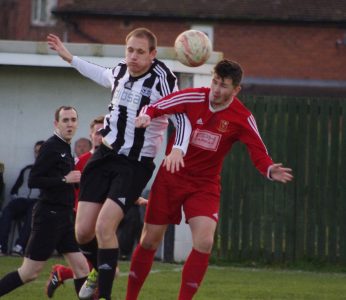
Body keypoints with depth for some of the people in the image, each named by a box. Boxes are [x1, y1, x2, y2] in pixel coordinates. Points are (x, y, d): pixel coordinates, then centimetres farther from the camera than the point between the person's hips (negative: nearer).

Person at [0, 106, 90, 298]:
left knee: (81, 268, 3)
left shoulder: (65, 147, 15)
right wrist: (65, 179, -20)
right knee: (29, 273, -6)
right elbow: (33, 181, -19)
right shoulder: (51, 147, -12)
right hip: (49, 215, -9)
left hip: (62, 217, 9)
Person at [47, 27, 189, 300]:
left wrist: (178, 149, -33)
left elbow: (183, 119, -15)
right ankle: (98, 270, 35)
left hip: (136, 164, -6)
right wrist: (70, 58, 34)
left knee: (104, 227, -21)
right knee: (83, 232, 2)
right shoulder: (121, 71, 4)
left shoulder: (162, 79, -15)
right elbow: (104, 76, 29)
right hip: (105, 155, 6)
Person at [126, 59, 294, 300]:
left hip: (205, 185, 0)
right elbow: (154, 108, -7)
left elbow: (259, 154, -12)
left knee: (204, 242, -20)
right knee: (150, 241, 5)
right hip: (170, 178, 0)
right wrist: (146, 116, -30)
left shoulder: (243, 119, -11)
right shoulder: (194, 98, -11)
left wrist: (271, 170, -34)